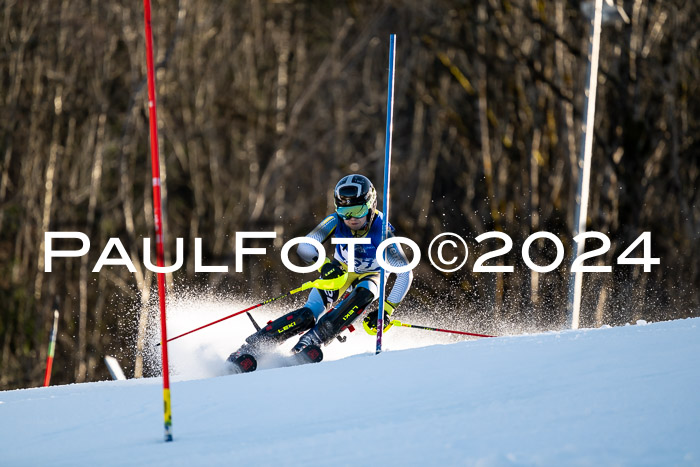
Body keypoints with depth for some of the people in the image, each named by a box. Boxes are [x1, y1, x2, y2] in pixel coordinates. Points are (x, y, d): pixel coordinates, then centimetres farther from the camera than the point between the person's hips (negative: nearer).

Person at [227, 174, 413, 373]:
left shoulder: (382, 232, -30)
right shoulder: (336, 222, -24)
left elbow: (405, 274, -29)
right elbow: (303, 246, -28)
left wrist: (387, 310, -36)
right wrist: (324, 263, -49)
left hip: (369, 279, -1)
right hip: (339, 272, 1)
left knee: (364, 294, -37)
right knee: (308, 315, -23)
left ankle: (314, 339, -39)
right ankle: (250, 347, -25)